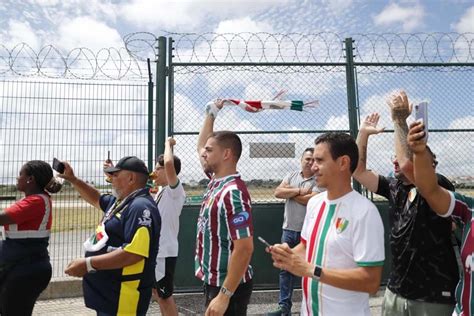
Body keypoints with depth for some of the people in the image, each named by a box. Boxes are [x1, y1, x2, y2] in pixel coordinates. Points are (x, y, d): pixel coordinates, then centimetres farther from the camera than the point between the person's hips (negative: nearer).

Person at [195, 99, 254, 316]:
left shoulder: (233, 193, -24)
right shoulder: (216, 181, 3)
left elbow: (244, 249, -28)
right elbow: (200, 146, 19)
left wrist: (224, 295, -26)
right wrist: (211, 113, 16)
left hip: (228, 286, -9)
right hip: (213, 281, 9)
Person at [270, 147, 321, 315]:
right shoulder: (291, 176, 8)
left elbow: (312, 200, -21)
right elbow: (277, 192, -5)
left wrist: (290, 192, -8)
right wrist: (300, 191, -14)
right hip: (289, 229, 5)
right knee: (285, 268, 10)